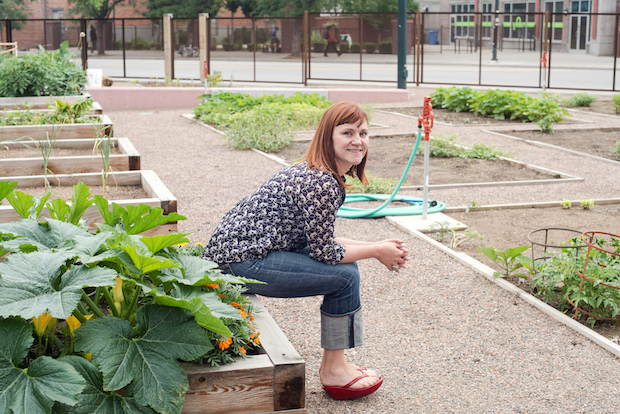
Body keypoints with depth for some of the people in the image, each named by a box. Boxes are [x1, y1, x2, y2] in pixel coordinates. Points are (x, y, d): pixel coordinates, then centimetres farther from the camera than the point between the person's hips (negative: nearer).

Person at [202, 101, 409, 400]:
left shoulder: (321, 174, 12)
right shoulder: (322, 184, -21)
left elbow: (320, 239, 17)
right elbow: (323, 251, -17)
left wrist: (375, 247, 12)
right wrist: (377, 251, -5)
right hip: (239, 262, -10)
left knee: (343, 262, 11)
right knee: (344, 276, -11)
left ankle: (334, 362, 18)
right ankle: (333, 370, 5)